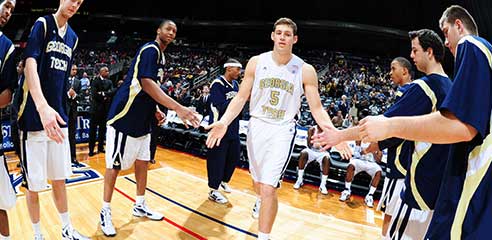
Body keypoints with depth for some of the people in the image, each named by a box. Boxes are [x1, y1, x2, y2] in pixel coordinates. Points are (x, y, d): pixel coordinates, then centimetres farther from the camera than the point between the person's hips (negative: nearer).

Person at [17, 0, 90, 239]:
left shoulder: (72, 37, 13)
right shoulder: (42, 24, -6)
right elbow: (30, 64, -21)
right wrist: (43, 106, -35)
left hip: (58, 118, 6)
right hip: (35, 117, -6)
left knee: (59, 179, 14)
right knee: (33, 184, 5)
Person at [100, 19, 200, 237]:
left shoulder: (160, 55, 15)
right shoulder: (150, 49, -14)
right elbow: (146, 83, -29)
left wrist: (155, 111, 15)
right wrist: (178, 108, -36)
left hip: (142, 119, 10)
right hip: (124, 116, -10)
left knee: (142, 161, 14)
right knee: (115, 165, 1)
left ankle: (140, 206, 28)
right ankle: (105, 212, 15)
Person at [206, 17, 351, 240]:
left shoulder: (305, 70, -7)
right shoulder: (256, 62, -2)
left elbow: (316, 108, -4)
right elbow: (241, 97, 0)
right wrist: (224, 121, -16)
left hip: (282, 131, -3)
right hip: (256, 125, 3)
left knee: (268, 188, -12)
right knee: (258, 180, 21)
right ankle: (260, 200, 57)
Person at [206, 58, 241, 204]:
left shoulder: (235, 84, 10)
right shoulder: (217, 84, -15)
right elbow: (221, 107, -23)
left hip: (233, 129, 8)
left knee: (234, 156, 16)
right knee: (217, 159, -1)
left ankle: (224, 181, 37)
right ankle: (213, 191, 12)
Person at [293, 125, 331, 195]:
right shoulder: (312, 129, -6)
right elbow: (309, 145, -11)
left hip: (322, 152, -1)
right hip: (312, 150, 1)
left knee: (327, 159, -33)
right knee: (303, 154, -31)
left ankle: (323, 185, -22)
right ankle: (300, 180, -18)